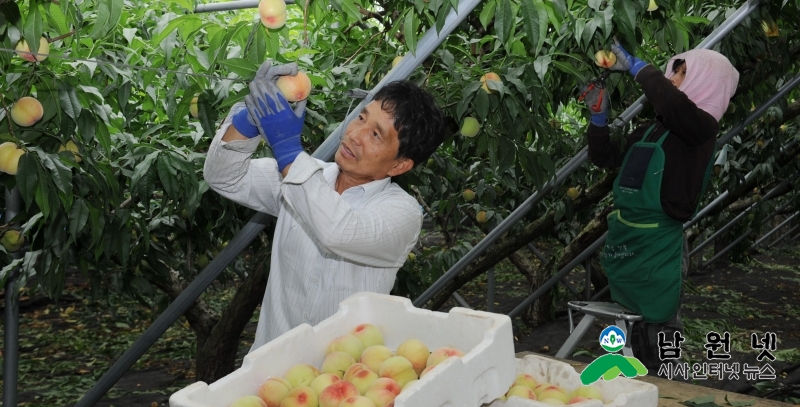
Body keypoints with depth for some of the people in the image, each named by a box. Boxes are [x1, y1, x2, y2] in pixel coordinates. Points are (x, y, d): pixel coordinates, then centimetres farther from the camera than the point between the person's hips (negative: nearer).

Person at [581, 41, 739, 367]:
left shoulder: (701, 128, -11)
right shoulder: (652, 130, 11)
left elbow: (671, 101, -34)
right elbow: (606, 158, 20)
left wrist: (635, 66, -22)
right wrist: (599, 115, 6)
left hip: (658, 251, -7)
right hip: (623, 243, 7)